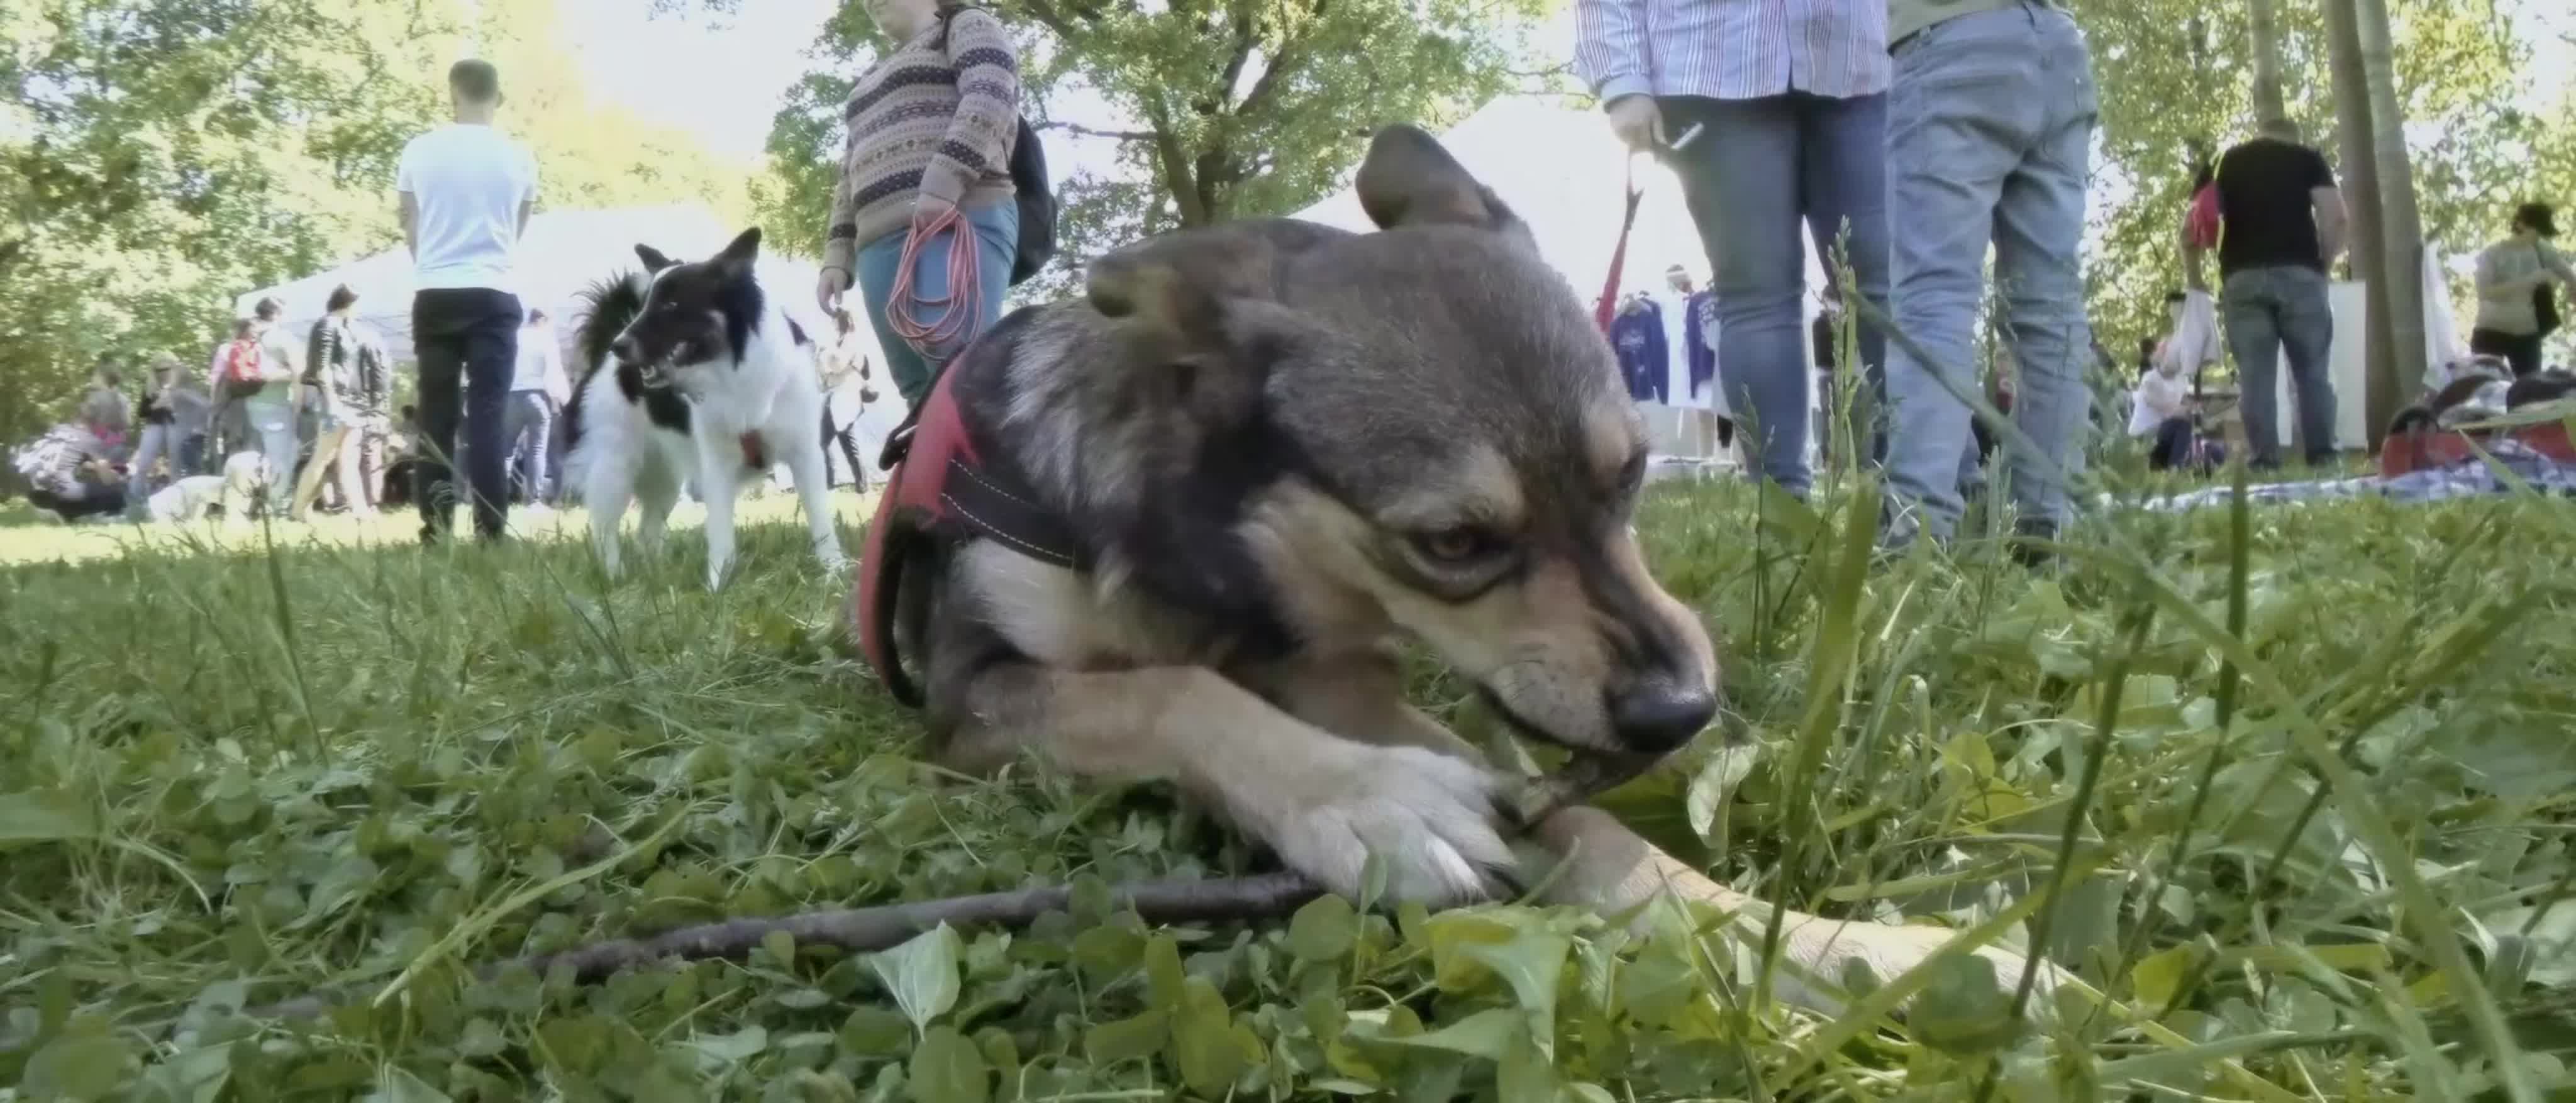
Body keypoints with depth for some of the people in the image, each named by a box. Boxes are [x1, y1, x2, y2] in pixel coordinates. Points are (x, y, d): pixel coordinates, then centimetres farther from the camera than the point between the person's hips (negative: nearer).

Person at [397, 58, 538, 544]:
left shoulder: (419, 152, 2)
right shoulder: (519, 157, 1)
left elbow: (410, 228, 14)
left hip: (434, 296, 1)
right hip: (493, 296, -1)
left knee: (436, 417, 5)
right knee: (489, 414, -2)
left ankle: (435, 528, 4)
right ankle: (490, 529, -7)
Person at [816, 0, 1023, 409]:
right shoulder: (872, 78, 34)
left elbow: (989, 98, -6)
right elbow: (851, 175, 31)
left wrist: (941, 187, -19)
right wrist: (838, 256, 16)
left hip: (957, 221, -7)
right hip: (880, 242, 7)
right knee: (922, 394, -5)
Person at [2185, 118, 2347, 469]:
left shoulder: (2224, 163, 20)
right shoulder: (2307, 157, 16)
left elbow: (2194, 229, 11)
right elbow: (2336, 217, 1)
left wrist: (2196, 281, 20)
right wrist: (2324, 261, 14)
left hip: (2242, 278, 1)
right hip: (2299, 274, -1)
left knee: (2254, 375, -2)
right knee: (2313, 371, 5)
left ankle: (2263, 460, -8)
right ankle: (2322, 455, 1)